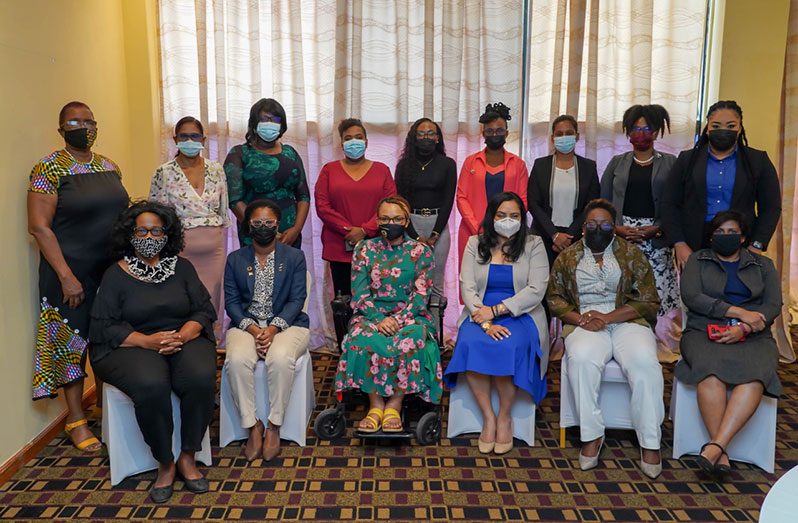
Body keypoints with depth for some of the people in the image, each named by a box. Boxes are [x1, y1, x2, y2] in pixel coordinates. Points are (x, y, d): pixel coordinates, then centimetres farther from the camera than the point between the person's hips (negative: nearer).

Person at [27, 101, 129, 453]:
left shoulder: (108, 167, 10)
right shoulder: (49, 169, -9)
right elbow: (39, 227, -13)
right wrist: (67, 277, -17)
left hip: (113, 268, 5)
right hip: (73, 272, -5)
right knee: (72, 341, 4)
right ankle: (76, 420, 17)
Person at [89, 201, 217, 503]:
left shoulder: (181, 267, 10)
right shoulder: (116, 275, 4)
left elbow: (204, 310, 6)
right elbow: (104, 326, -4)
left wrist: (183, 335, -15)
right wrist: (147, 341, -19)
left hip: (183, 339, 2)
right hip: (132, 346, -2)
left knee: (202, 377, -31)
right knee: (151, 385, -35)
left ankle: (187, 458, -11)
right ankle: (165, 465, -12)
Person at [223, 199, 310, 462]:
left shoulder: (295, 257, 7)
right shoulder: (235, 259, 12)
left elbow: (297, 299, -1)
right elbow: (231, 301, 5)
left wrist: (273, 329, -16)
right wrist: (252, 329, -13)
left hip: (286, 324, -1)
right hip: (246, 325, 2)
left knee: (280, 359, -34)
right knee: (237, 359, -31)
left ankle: (274, 427, -17)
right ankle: (253, 426, -15)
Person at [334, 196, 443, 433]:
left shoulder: (421, 252, 5)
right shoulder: (364, 249, 8)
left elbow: (420, 296, -3)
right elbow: (359, 294, 0)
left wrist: (398, 319, -19)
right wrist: (379, 319, -17)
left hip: (409, 315, -1)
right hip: (371, 314, 1)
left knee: (411, 340, -35)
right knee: (364, 340, -33)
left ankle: (394, 405, -18)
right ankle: (376, 404, -16)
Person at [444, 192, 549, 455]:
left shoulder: (533, 245, 5)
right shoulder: (475, 244, 9)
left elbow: (536, 291, -6)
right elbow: (467, 287, -2)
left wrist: (496, 310, -17)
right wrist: (485, 322, -18)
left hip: (520, 315, -1)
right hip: (480, 314, 2)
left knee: (510, 347, -34)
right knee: (470, 344, -31)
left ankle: (504, 416, -10)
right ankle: (488, 417, -15)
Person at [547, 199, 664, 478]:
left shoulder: (632, 254, 8)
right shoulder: (567, 257, 13)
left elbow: (649, 301, 2)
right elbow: (554, 298, 10)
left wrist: (608, 317, -12)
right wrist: (580, 318, -10)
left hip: (626, 321, 0)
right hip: (584, 323, 0)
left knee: (644, 362, -31)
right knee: (581, 359, -33)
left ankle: (650, 442, -20)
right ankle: (592, 435, -20)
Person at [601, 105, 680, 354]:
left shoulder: (670, 163, 8)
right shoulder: (617, 163, 14)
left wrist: (657, 229, -11)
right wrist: (617, 228, -6)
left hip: (657, 239, -1)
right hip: (621, 236, 1)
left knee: (658, 291, -8)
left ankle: (658, 341, 2)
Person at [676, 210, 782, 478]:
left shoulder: (763, 265, 20)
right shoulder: (697, 260, 16)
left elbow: (773, 305, 6)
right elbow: (691, 297, -2)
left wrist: (742, 328, -13)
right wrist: (738, 312, -11)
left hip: (752, 337, 1)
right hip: (704, 333, -1)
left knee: (755, 376, -34)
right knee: (711, 371, -35)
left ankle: (716, 445, -39)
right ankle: (721, 453, -32)